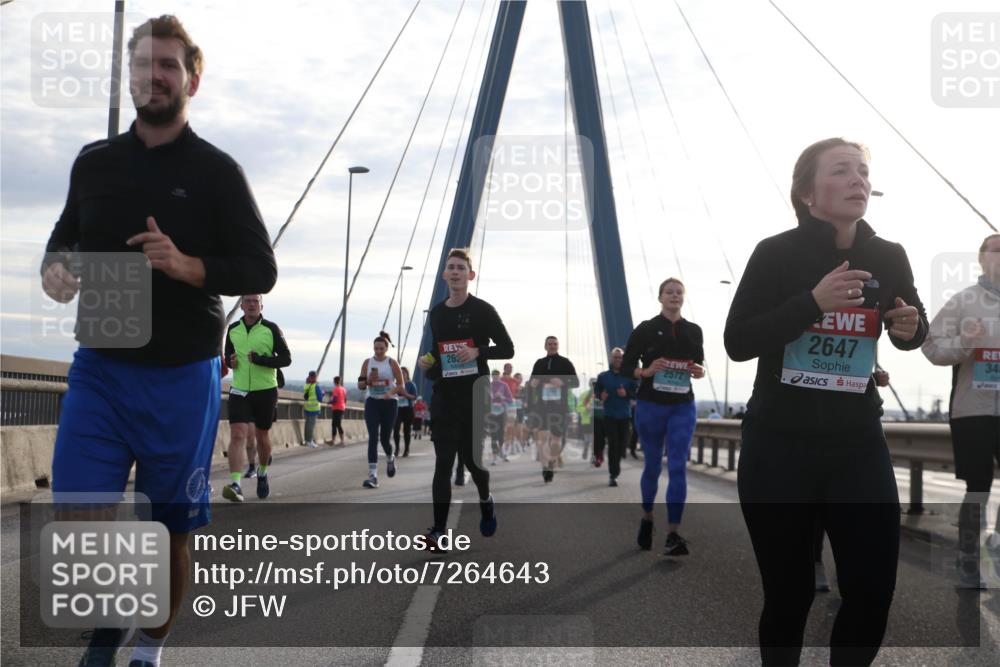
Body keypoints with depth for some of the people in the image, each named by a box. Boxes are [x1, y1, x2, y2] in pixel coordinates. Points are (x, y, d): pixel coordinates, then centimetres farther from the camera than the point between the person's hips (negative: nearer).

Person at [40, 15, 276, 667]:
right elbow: (62, 243, 21)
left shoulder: (216, 170, -1)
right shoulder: (93, 161, 10)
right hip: (99, 369, 3)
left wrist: (187, 266, -21)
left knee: (170, 529, 6)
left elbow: (261, 270, -4)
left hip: (181, 379, -2)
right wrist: (55, 270, -3)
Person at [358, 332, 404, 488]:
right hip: (372, 402, 1)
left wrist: (391, 392, -20)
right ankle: (373, 475, -17)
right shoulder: (367, 363, 4)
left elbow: (401, 384, -1)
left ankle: (390, 459, 42)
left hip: (389, 403, -1)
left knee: (384, 438, 5)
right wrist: (368, 380, -14)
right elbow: (360, 385, 8)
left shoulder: (392, 363, -1)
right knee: (373, 437, -13)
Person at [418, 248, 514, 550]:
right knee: (442, 462, -4)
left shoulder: (482, 310, -5)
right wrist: (428, 364, 1)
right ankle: (437, 530, -6)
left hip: (474, 396, -3)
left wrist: (478, 351, -19)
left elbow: (507, 349, -5)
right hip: (444, 396, 3)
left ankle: (485, 500, 40)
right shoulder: (436, 313, 9)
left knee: (470, 456, 7)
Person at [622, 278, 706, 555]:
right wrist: (646, 372, -21)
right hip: (650, 406, -1)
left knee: (678, 467, -8)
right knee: (652, 466, 10)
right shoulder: (645, 329, -2)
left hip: (683, 408, 1)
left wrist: (699, 371, -5)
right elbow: (626, 366, -1)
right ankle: (647, 519, 34)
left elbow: (699, 362, 18)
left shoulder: (694, 330, 7)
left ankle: (673, 535, -9)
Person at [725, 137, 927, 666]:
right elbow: (737, 342, -15)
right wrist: (813, 301, -25)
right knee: (789, 590, 6)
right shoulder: (777, 254, -9)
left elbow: (910, 329, 18)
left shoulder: (888, 258, 0)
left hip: (858, 444, 3)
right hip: (778, 446, -3)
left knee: (874, 587, 2)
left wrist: (911, 328, -6)